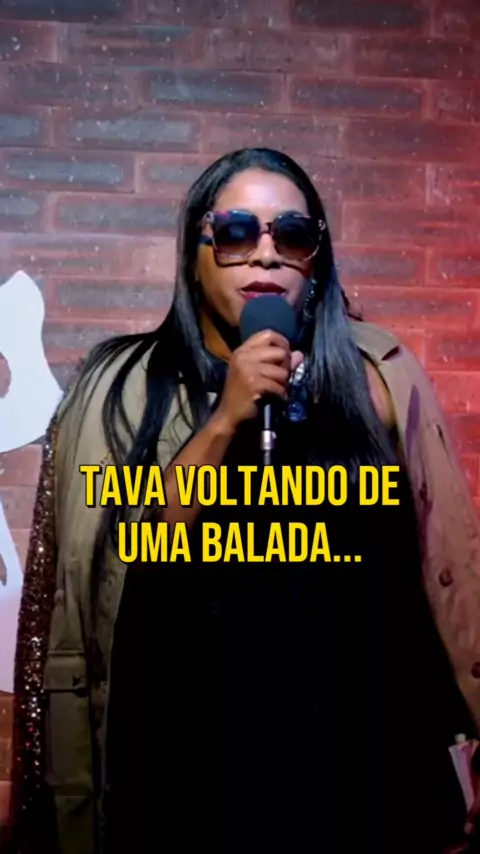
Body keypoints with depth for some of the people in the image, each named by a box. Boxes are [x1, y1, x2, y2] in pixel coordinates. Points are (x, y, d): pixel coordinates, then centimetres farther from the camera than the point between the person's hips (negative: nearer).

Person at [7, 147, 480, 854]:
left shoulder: (373, 375, -4)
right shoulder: (129, 387, -4)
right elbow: (124, 560, -13)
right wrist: (225, 421, -21)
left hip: (354, 738, 1)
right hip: (191, 749, 0)